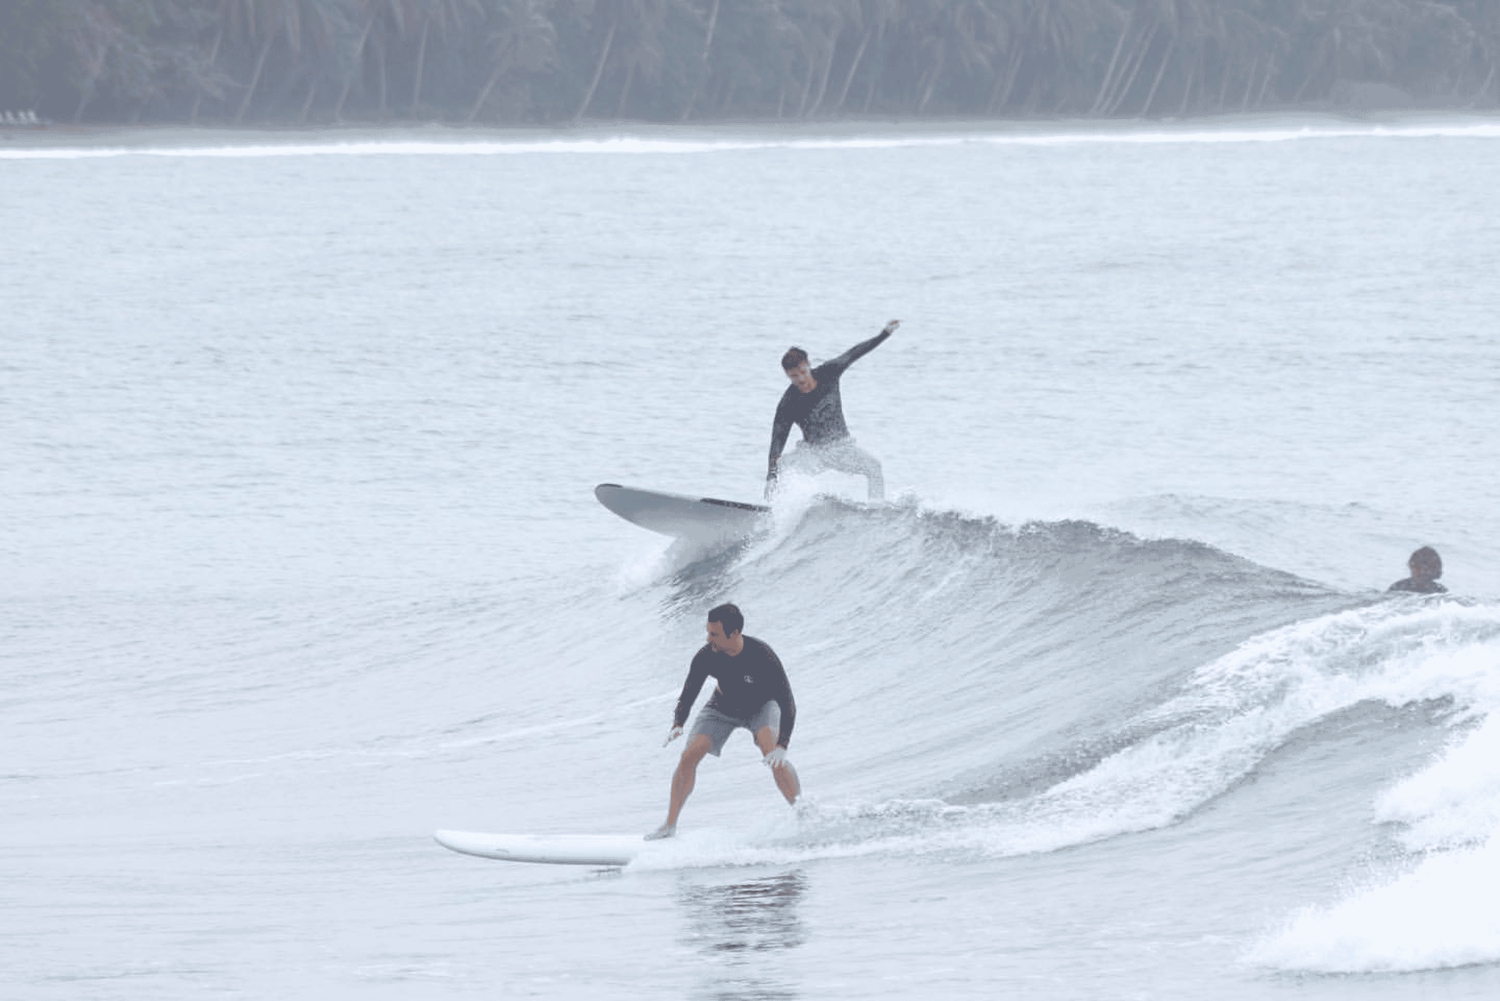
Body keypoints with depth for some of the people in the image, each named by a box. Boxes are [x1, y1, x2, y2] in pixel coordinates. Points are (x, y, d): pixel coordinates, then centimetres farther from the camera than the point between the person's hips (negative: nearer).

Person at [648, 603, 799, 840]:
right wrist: (677, 725, -35)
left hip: (760, 706, -3)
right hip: (724, 708, 3)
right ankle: (670, 824, -1)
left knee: (772, 755, -31)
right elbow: (688, 696, -15)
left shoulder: (762, 656, -36)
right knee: (689, 755, -13)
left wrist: (782, 747, -44)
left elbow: (787, 705, -33)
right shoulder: (706, 657, -27)